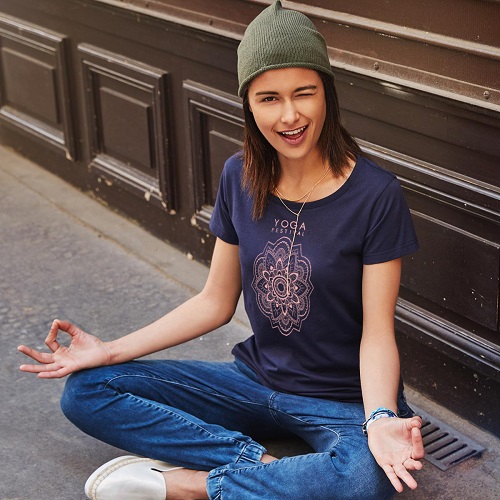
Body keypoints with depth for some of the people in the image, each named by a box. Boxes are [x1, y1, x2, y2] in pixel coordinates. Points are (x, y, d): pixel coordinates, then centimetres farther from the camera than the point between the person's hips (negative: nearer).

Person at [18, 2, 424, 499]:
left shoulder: (374, 194, -17)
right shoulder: (240, 177, -3)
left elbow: (377, 332, -15)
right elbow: (216, 301, 5)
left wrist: (380, 418, -35)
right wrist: (110, 351, 0)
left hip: (344, 401, -4)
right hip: (256, 379, 5)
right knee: (86, 392, -6)